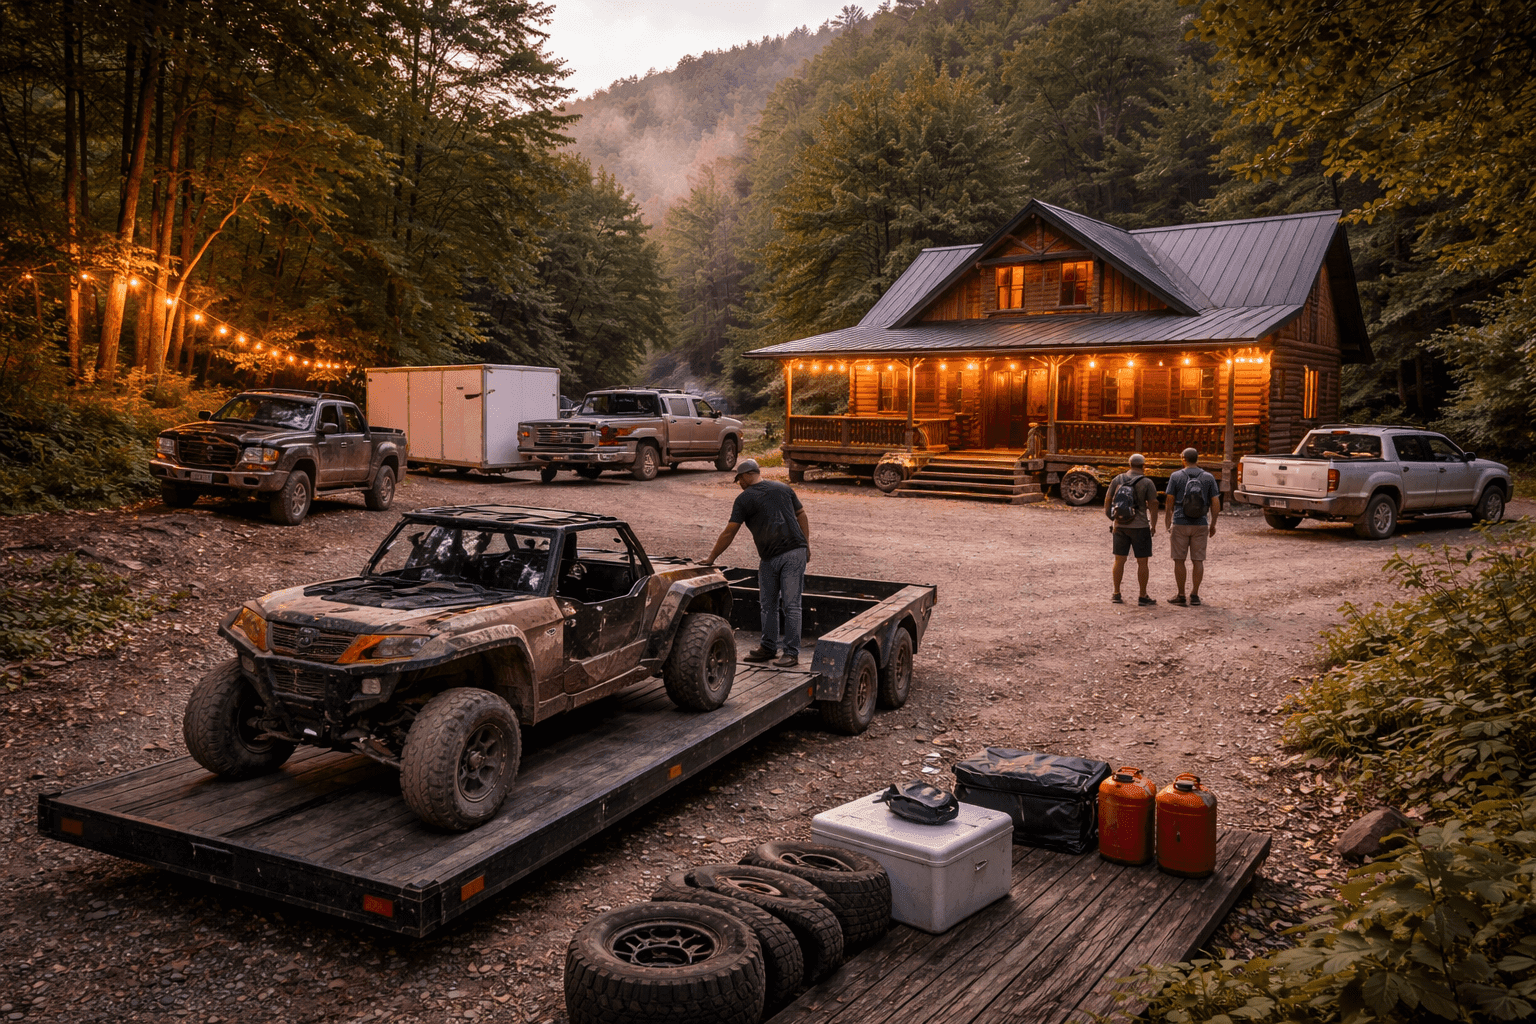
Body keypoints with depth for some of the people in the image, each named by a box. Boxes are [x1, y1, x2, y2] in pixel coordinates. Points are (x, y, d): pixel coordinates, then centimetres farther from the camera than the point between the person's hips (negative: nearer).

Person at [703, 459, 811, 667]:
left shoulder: (744, 499, 0)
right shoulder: (784, 488, 16)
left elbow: (728, 534, 0)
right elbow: (802, 516, 15)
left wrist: (711, 558, 8)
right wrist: (806, 546, 18)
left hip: (770, 556, -6)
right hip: (796, 551, 6)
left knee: (791, 605, -4)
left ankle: (792, 652, 0)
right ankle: (768, 647, 18)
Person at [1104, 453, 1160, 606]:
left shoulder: (1117, 480, 2)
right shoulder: (1147, 483, -9)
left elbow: (1107, 502, 6)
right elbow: (1153, 505, -9)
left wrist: (1112, 519, 20)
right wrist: (1153, 525, 5)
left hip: (1120, 526, 4)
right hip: (1139, 527, -3)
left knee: (1119, 560, 10)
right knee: (1142, 562, 5)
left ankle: (1116, 594, 12)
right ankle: (1143, 596, 8)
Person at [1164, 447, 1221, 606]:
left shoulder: (1176, 477, -3)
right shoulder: (1209, 478, 1)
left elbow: (1170, 502, -1)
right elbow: (1216, 503, 0)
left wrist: (1169, 522, 12)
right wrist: (1213, 525, 10)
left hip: (1180, 524, -2)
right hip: (1200, 525, 2)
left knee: (1179, 560, 5)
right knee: (1198, 560, 8)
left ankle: (1181, 596, 7)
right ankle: (1194, 595, 7)